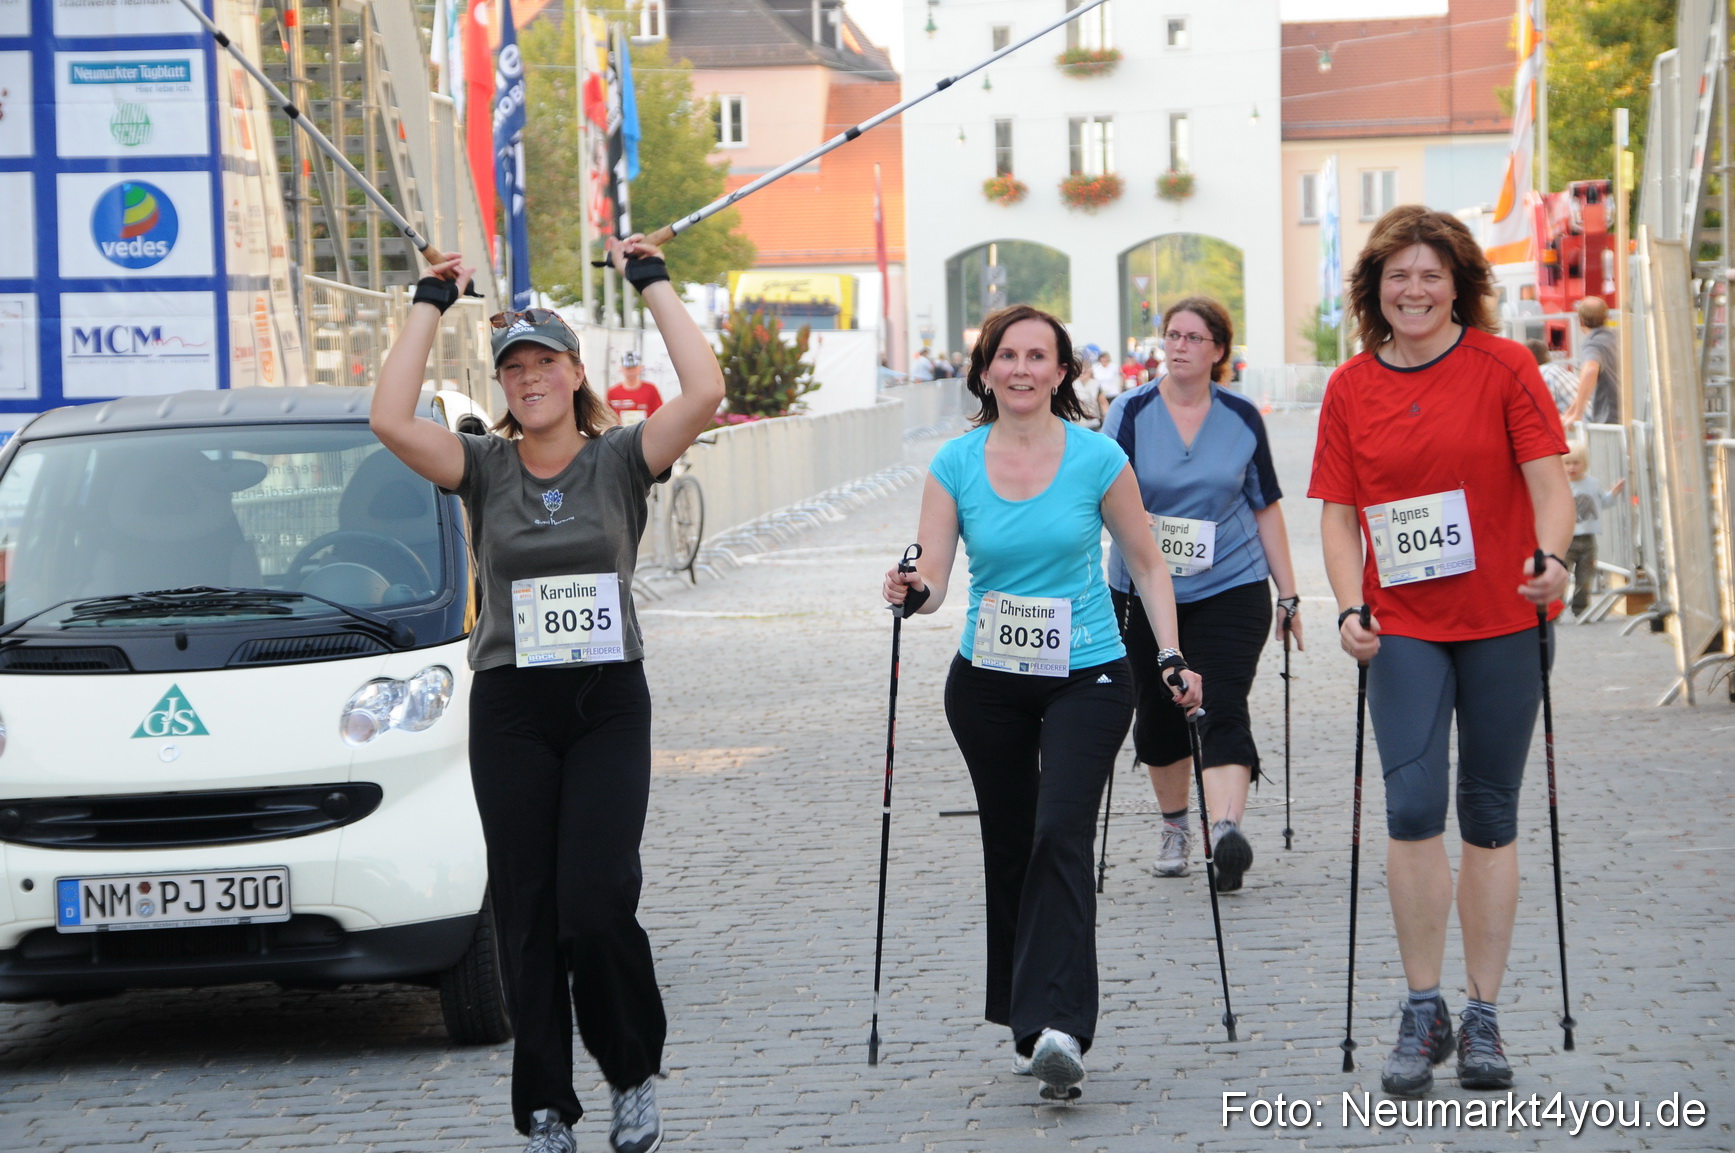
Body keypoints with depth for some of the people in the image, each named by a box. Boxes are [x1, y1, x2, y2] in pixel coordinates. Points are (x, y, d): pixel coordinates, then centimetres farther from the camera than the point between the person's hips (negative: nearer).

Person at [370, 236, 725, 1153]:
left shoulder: (619, 460, 1)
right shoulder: (485, 468, 4)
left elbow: (704, 391, -14)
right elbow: (391, 421, -13)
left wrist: (653, 284, -6)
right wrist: (431, 306, -6)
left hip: (609, 705, -2)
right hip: (511, 710, 2)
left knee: (597, 905, -11)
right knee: (527, 915, 3)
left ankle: (633, 1074, 12)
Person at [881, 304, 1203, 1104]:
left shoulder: (1097, 459, -5)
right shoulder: (956, 465, -1)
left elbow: (1146, 564, 5)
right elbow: (931, 578, -4)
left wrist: (1173, 659, -2)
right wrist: (913, 591, -27)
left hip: (1087, 678, -3)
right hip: (988, 685, 3)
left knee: (1061, 835, -19)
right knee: (1009, 849, 8)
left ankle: (1057, 1029, -27)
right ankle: (1032, 1028, 20)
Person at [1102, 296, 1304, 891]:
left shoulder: (1242, 418, 4)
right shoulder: (1131, 413, -1)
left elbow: (1266, 508, 10)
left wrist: (1288, 595, 10)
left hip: (1232, 588, -1)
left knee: (1223, 711, -16)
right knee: (1158, 718, 11)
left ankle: (1226, 829, -32)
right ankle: (1174, 828, 32)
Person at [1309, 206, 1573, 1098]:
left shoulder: (1504, 369, -1)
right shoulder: (1350, 388, 5)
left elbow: (1549, 481, -5)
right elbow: (1338, 513, 6)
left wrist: (1549, 558, -25)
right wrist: (1351, 608, -9)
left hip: (1501, 621, -1)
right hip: (1403, 629, 1)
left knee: (1489, 816, 5)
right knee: (1413, 805, -14)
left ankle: (1482, 1019, 13)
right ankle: (1422, 1014, -3)